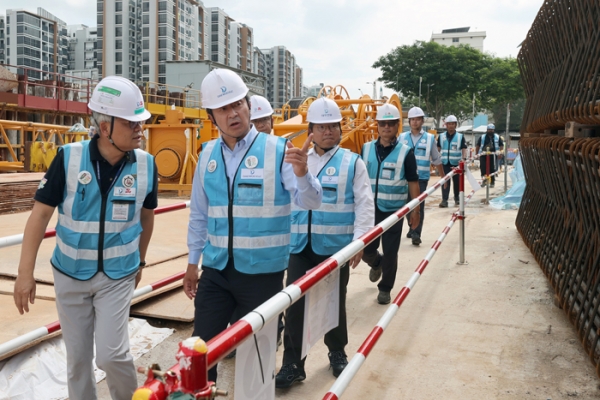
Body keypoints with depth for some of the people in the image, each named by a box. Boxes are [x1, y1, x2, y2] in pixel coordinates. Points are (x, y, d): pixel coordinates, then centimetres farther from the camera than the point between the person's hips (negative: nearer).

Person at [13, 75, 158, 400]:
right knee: (78, 357, 12)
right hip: (70, 274, 1)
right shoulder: (69, 158, -15)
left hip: (118, 275, 0)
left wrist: (140, 261, 15)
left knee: (111, 354, -6)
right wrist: (25, 272, -12)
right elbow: (41, 214, -9)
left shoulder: (146, 165, -10)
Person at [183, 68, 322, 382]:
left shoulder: (277, 150, -10)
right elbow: (199, 213, 11)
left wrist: (302, 173, -39)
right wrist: (192, 262, 14)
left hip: (262, 272, -3)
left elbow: (310, 202, -18)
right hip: (216, 270, 3)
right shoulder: (208, 155, 2)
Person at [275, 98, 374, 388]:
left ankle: (337, 353, 36)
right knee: (294, 305, 1)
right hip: (300, 246, 2)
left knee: (334, 303, 14)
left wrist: (358, 241, -12)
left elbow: (364, 205, -4)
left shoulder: (352, 162, 1)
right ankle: (292, 364, 14)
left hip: (336, 247, -1)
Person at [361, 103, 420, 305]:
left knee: (390, 252, 3)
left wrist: (415, 211, -2)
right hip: (369, 209, 2)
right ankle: (376, 263, 43)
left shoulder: (405, 152, -5)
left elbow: (413, 183, -1)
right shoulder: (366, 149, 1)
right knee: (366, 249, 8)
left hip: (393, 211, -2)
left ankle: (385, 289, 22)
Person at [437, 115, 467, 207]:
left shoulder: (460, 136, 3)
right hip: (445, 163, 1)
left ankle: (457, 199, 25)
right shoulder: (441, 136, 8)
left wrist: (463, 158, -20)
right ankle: (444, 200, -8)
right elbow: (438, 149, 12)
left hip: (456, 163, -1)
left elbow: (464, 149, -3)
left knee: (457, 181, 9)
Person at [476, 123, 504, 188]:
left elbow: (501, 145, 10)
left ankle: (492, 182, 10)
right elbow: (477, 146, 12)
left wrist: (500, 153, -4)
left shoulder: (497, 137, 10)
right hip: (483, 155, 0)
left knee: (492, 169, 0)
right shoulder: (482, 137, 10)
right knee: (483, 169, -7)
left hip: (493, 155, 0)